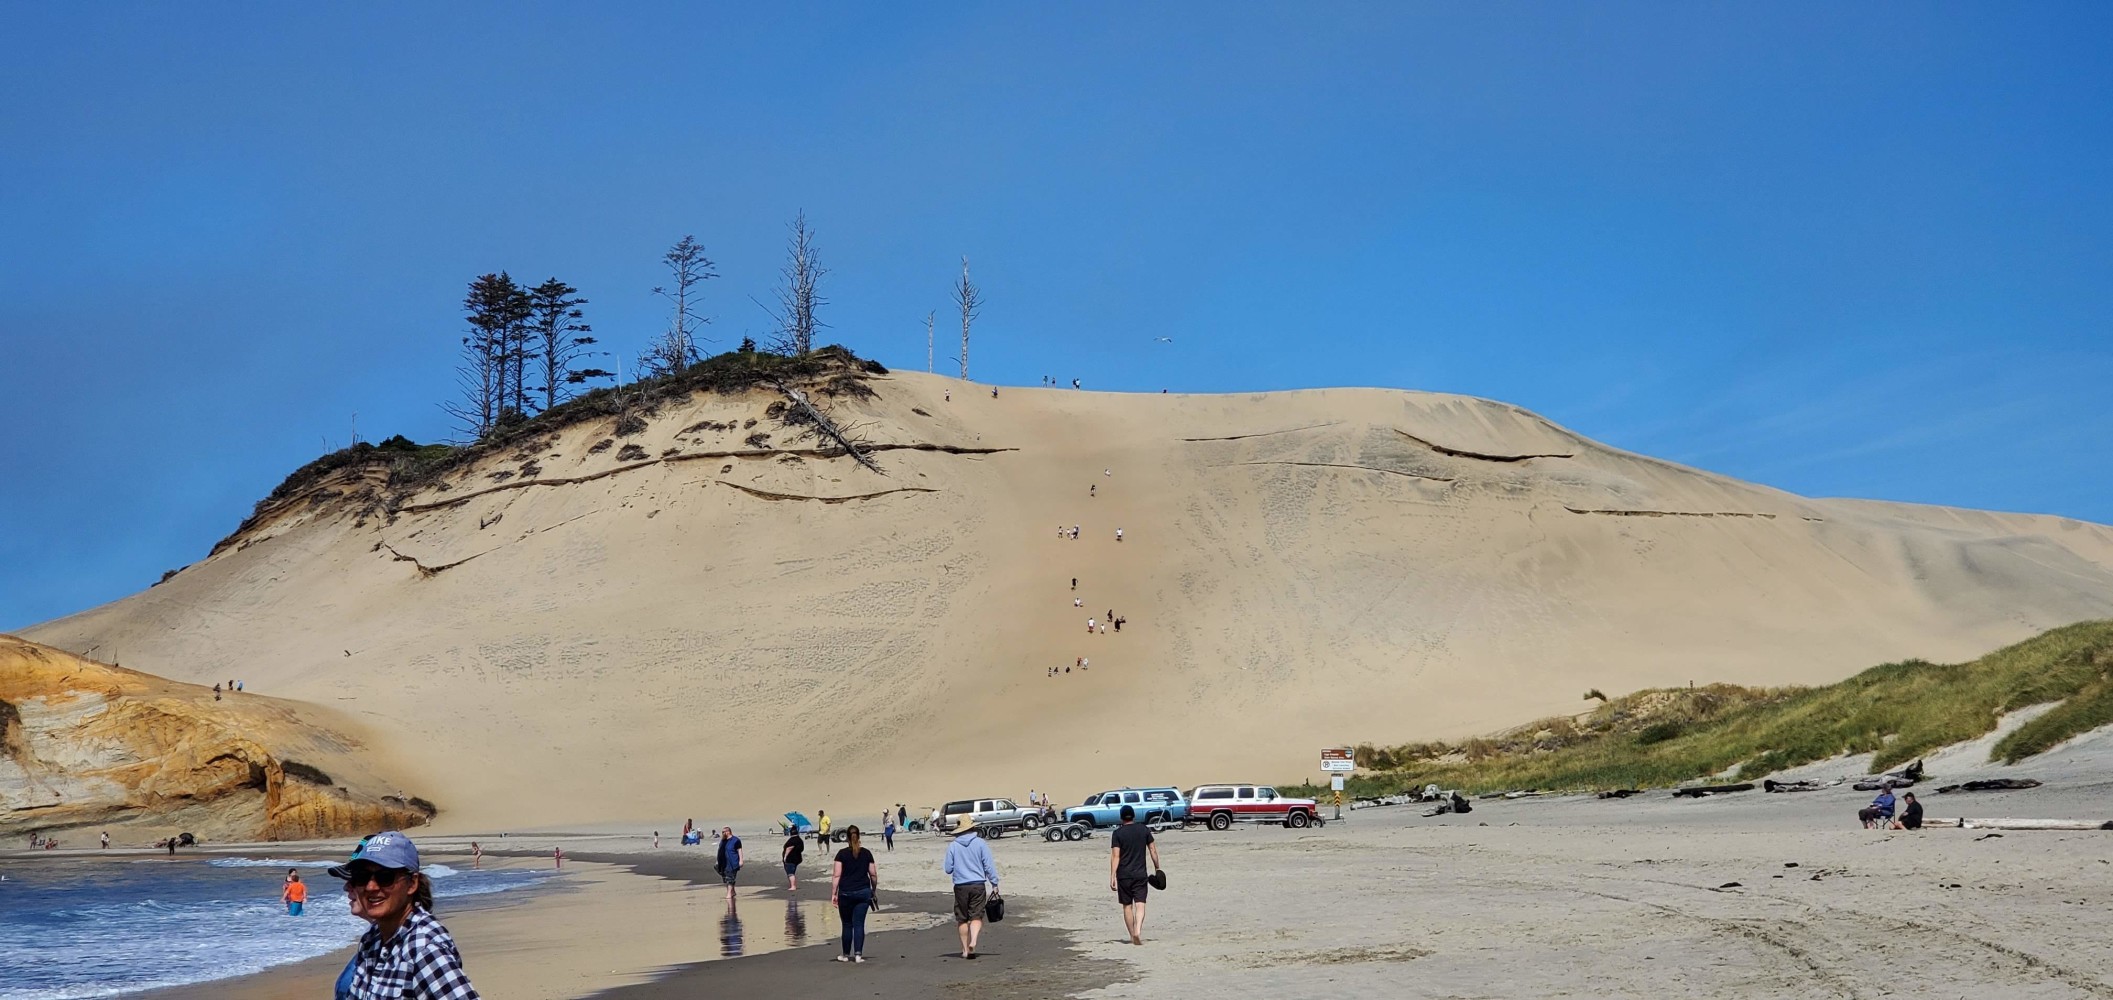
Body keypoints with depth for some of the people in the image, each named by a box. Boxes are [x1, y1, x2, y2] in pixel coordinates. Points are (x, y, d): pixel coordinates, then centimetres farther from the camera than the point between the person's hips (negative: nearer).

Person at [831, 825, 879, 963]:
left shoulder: (842, 854, -3)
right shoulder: (866, 853, 4)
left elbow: (836, 875, -7)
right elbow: (873, 875, 7)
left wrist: (833, 894, -4)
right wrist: (874, 890, 21)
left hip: (846, 893, -2)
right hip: (863, 893, 2)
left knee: (847, 925, 8)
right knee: (859, 924, 3)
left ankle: (846, 955, 16)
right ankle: (858, 954, -4)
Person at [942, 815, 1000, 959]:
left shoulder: (953, 846, 0)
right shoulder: (980, 843, -3)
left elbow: (948, 869, 2)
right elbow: (989, 865, -4)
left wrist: (943, 867, 25)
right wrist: (994, 884, 3)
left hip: (960, 886, 1)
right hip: (978, 885, -1)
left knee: (962, 918, 10)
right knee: (976, 916, 1)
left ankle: (965, 949, 13)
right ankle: (973, 941, -23)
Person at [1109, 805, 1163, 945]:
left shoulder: (1117, 833, -4)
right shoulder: (1144, 829, 3)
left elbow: (1115, 856, -10)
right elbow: (1153, 850, 5)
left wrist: (1112, 877, -10)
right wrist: (1157, 868, 16)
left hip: (1123, 875, -1)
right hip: (1140, 874, 1)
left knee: (1127, 906, 11)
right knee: (1140, 905, -3)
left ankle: (1132, 936, 16)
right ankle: (1138, 931, -24)